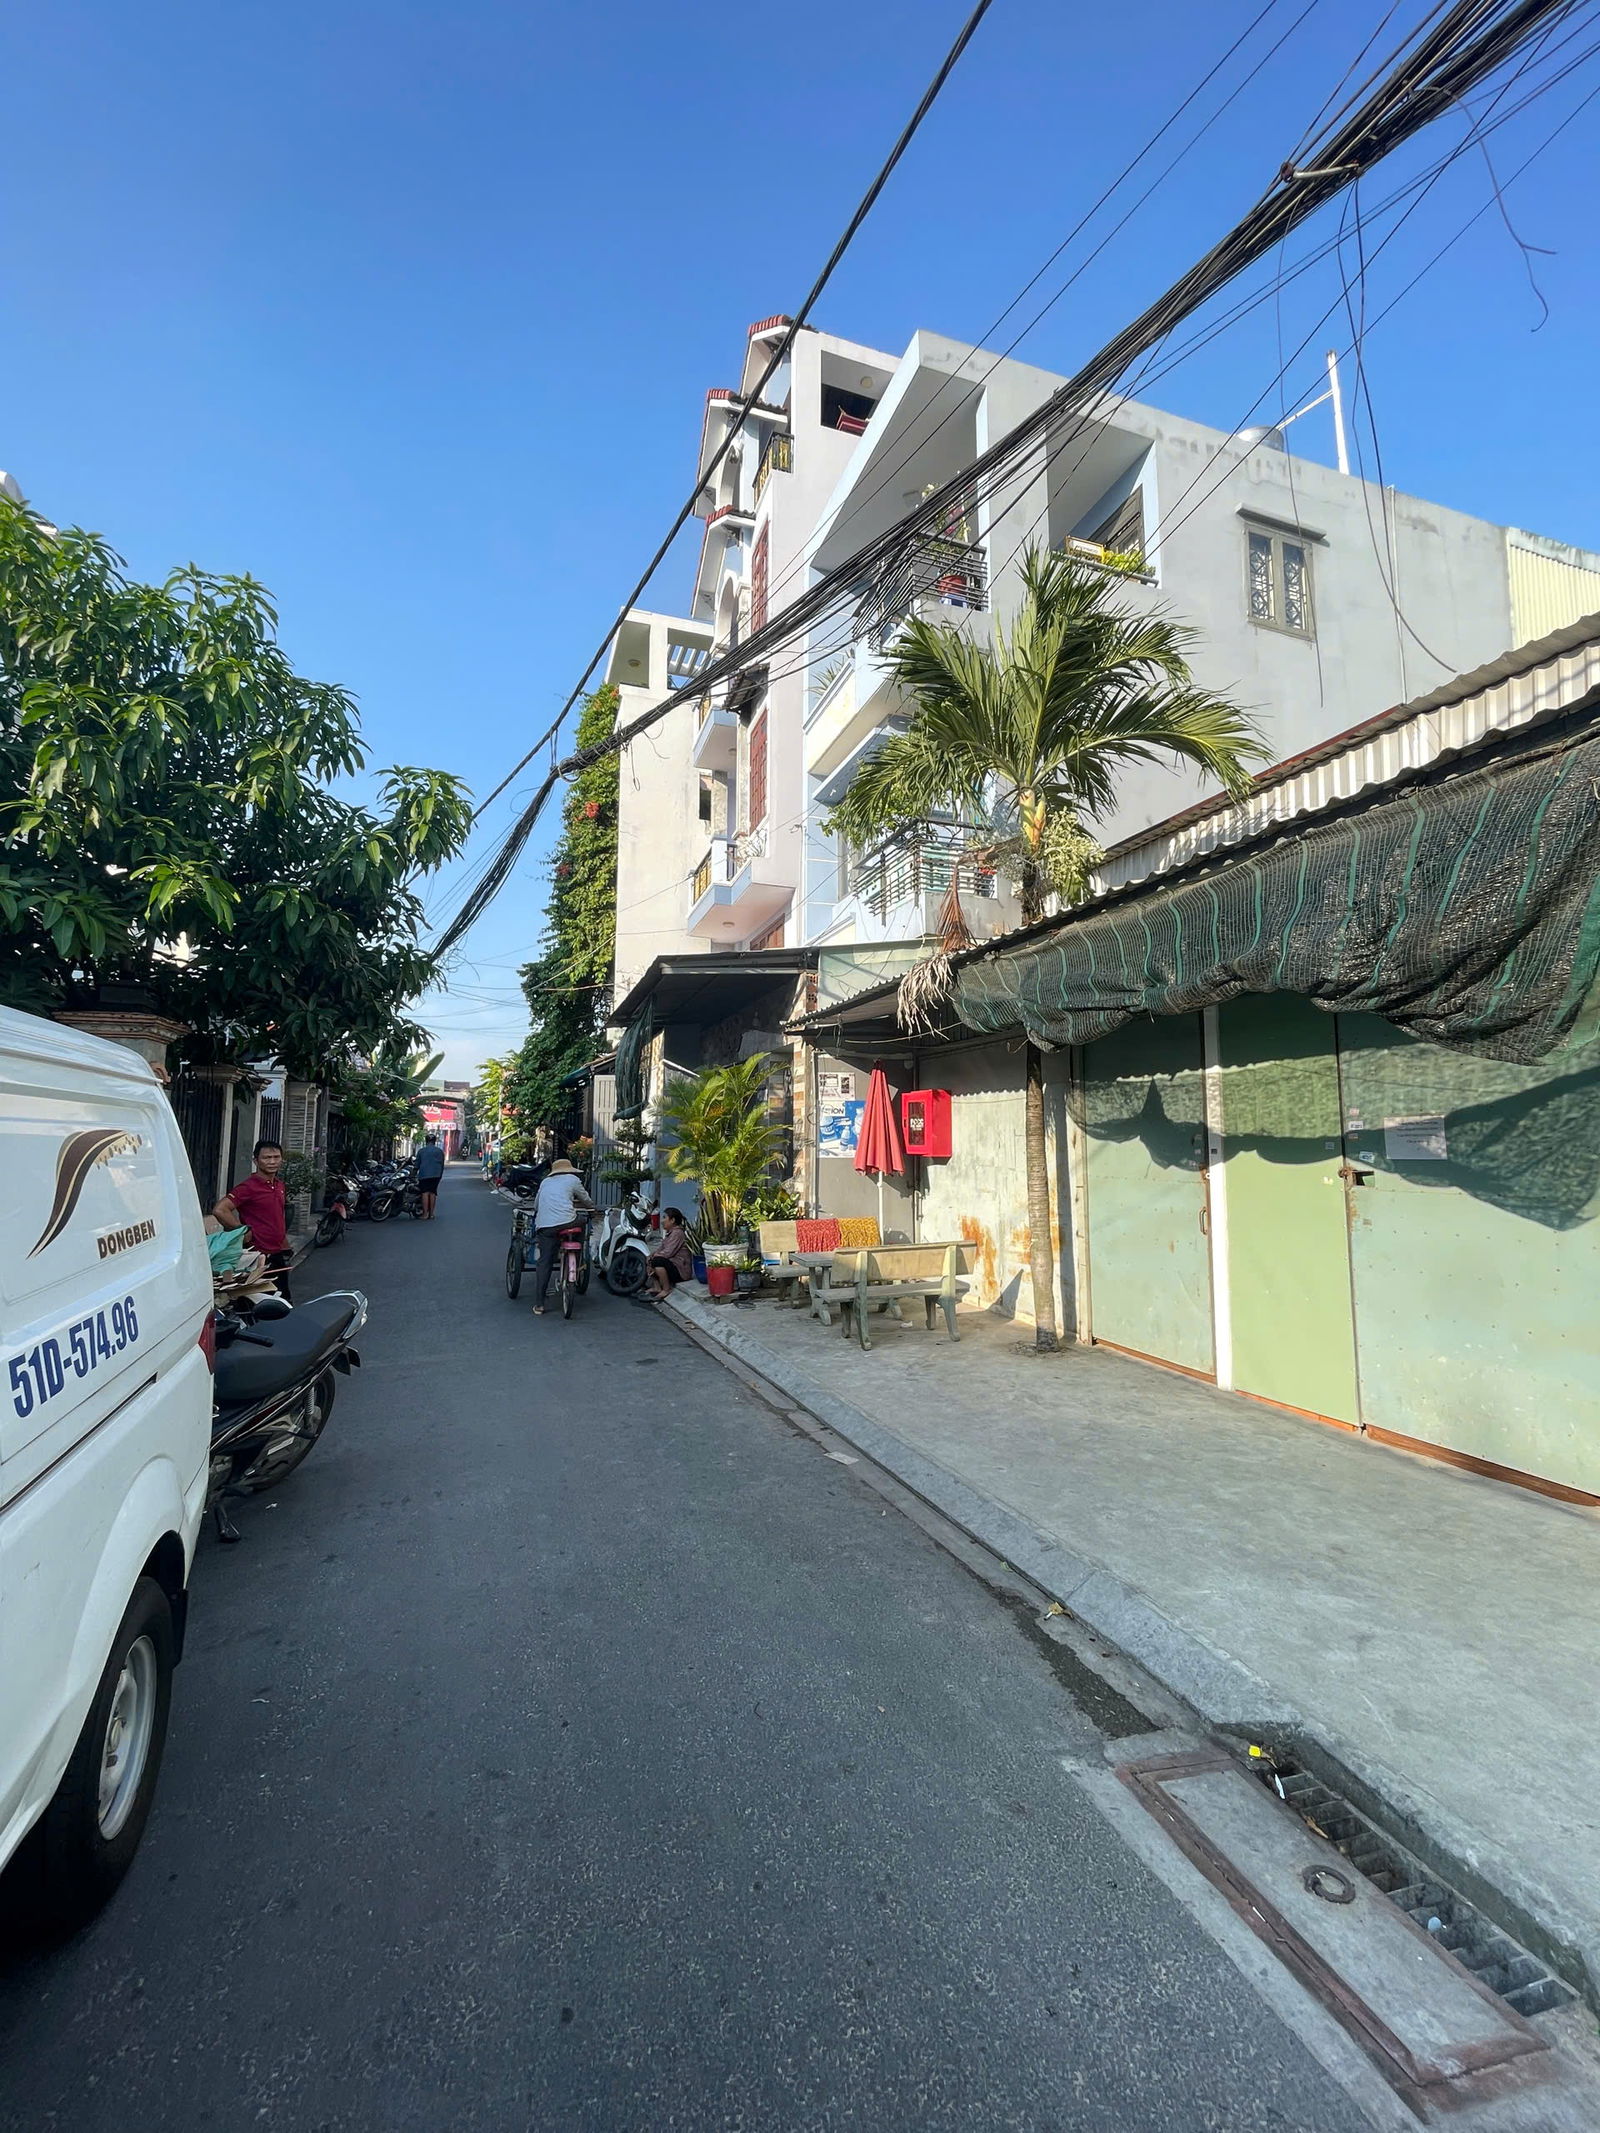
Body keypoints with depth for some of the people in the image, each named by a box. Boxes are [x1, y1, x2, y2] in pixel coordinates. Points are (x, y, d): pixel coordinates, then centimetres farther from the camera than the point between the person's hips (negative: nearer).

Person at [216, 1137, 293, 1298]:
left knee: (283, 1300, 15)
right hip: (260, 1254, -8)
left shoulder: (279, 1185, 12)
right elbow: (219, 1210, -24)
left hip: (279, 1254, 8)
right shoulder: (249, 1186, -14)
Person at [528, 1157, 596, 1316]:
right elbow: (585, 1199, 24)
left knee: (543, 1263, 5)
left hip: (544, 1225, 4)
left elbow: (536, 1205, 35)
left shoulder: (545, 1182, 28)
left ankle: (538, 1305, 3)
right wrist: (594, 1209, 44)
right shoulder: (572, 1179, 16)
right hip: (566, 1221, -4)